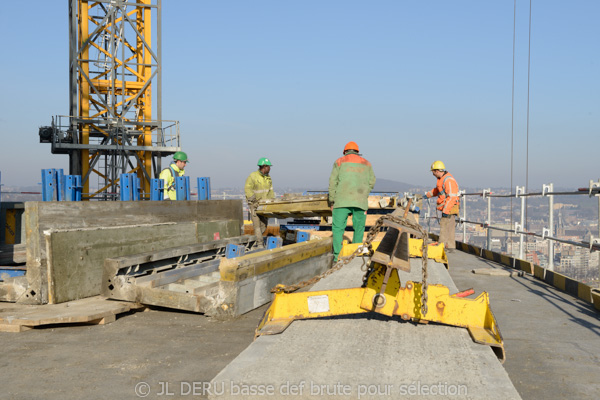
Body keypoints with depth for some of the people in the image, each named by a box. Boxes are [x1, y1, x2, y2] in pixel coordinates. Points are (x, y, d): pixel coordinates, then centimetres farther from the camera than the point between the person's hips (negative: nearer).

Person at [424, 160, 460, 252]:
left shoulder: (448, 180, -19)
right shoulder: (441, 179, 14)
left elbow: (451, 197, -24)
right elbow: (436, 190, 33)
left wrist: (445, 210, -27)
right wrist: (427, 195, 25)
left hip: (449, 208, -10)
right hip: (446, 208, 10)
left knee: (444, 226, -10)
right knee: (449, 228, 12)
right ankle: (450, 247, 17)